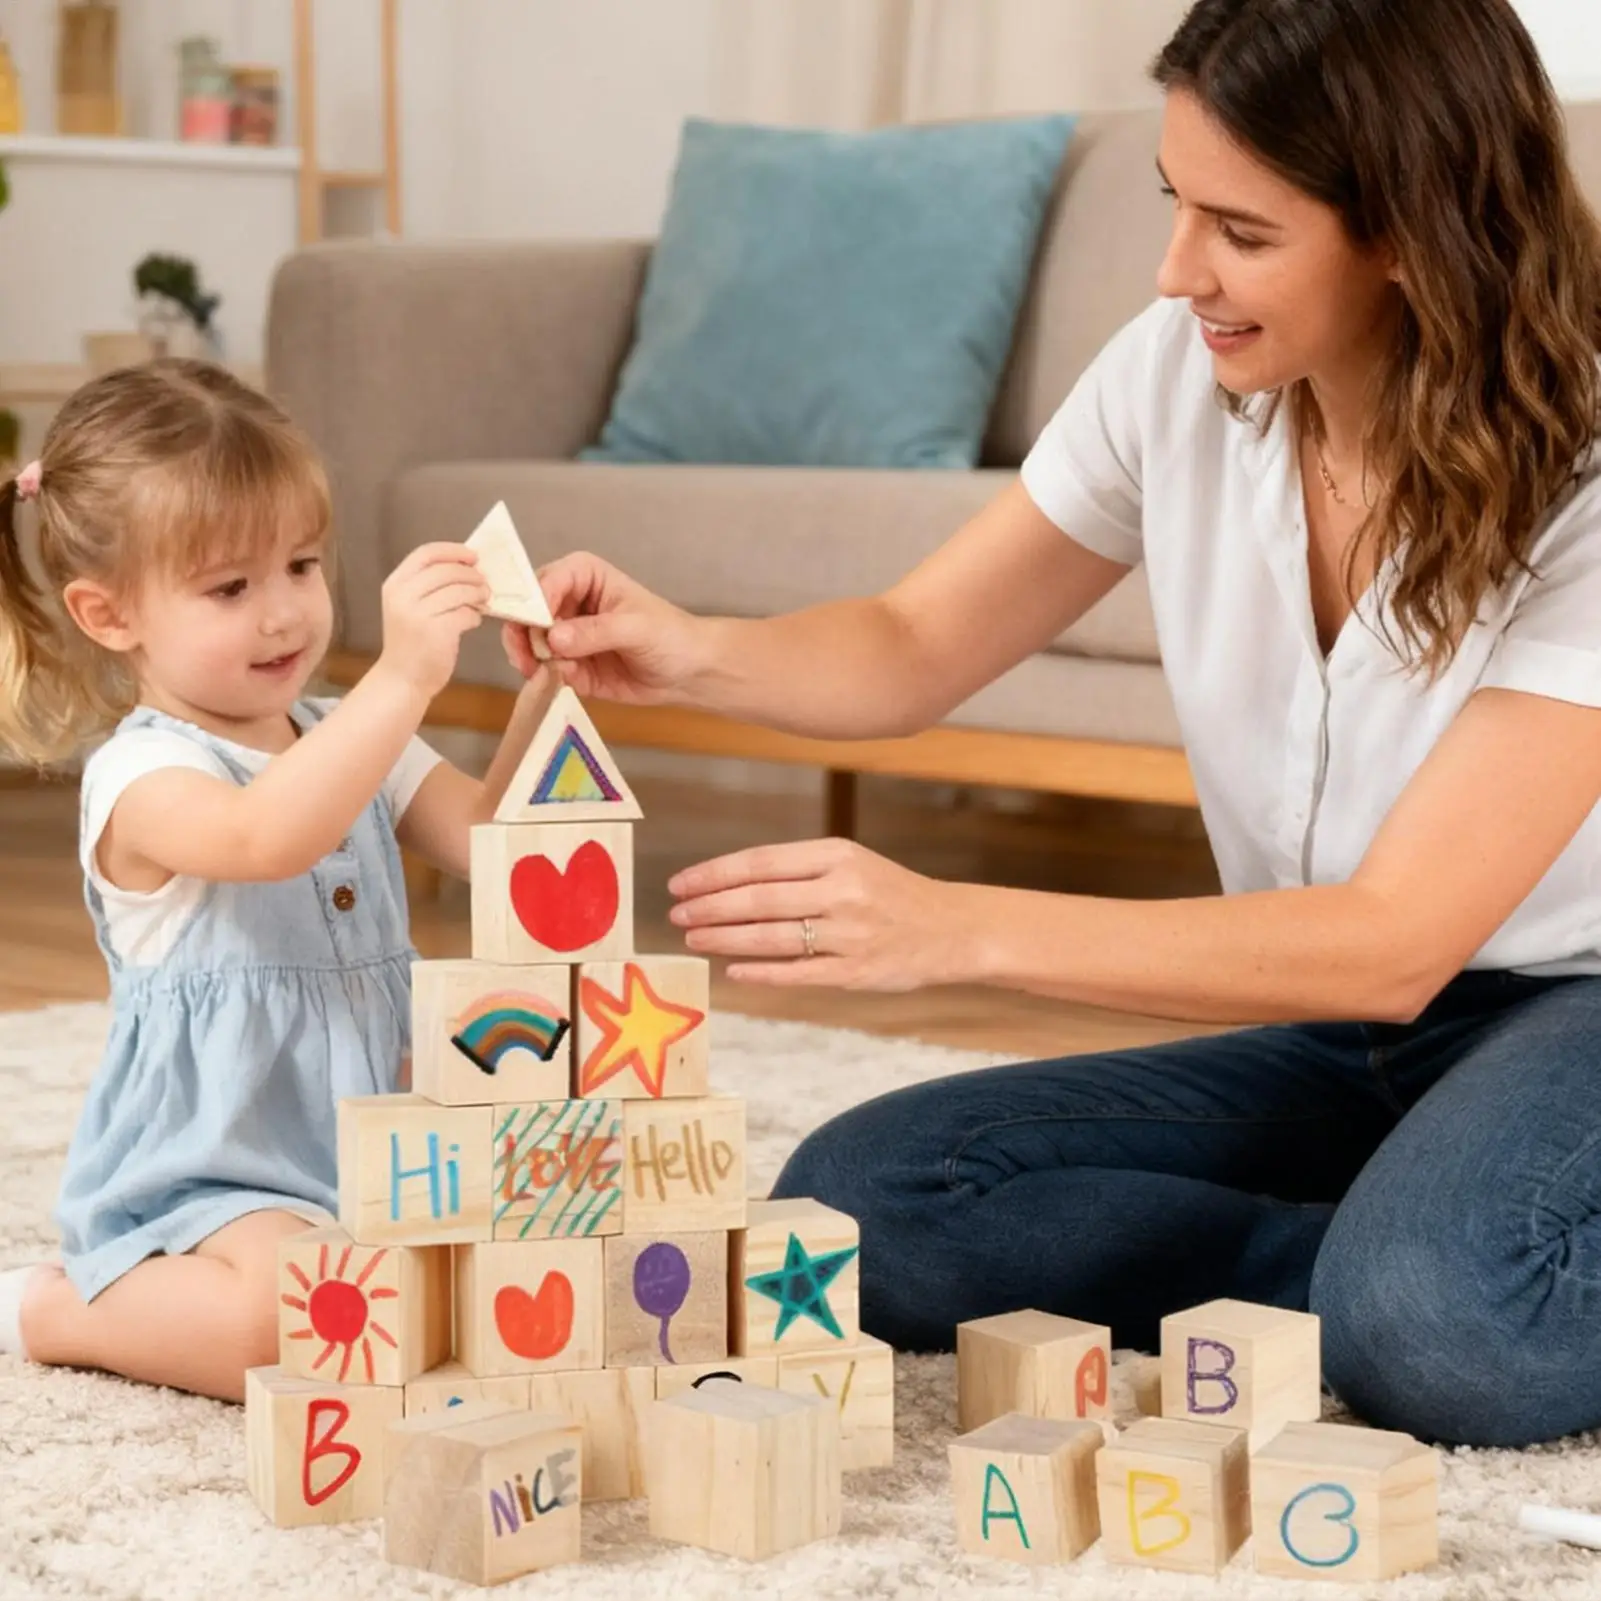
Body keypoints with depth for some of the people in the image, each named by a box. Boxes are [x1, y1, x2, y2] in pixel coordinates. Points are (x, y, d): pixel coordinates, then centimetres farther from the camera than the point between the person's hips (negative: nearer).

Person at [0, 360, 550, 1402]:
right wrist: (402, 680, -44)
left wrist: (547, 692, -10)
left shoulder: (344, 739, 11)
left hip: (367, 1155, 8)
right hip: (203, 1183, -8)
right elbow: (265, 838, -36)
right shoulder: (143, 774, -14)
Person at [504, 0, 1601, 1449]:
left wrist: (958, 929, -37)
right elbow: (910, 652, 2)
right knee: (850, 1200, -16)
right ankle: (1392, 1268, -10)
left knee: (1438, 1332, -39)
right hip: (1331, 1032, 6)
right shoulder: (1179, 375, -7)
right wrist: (692, 656, -21)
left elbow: (1395, 941, -28)